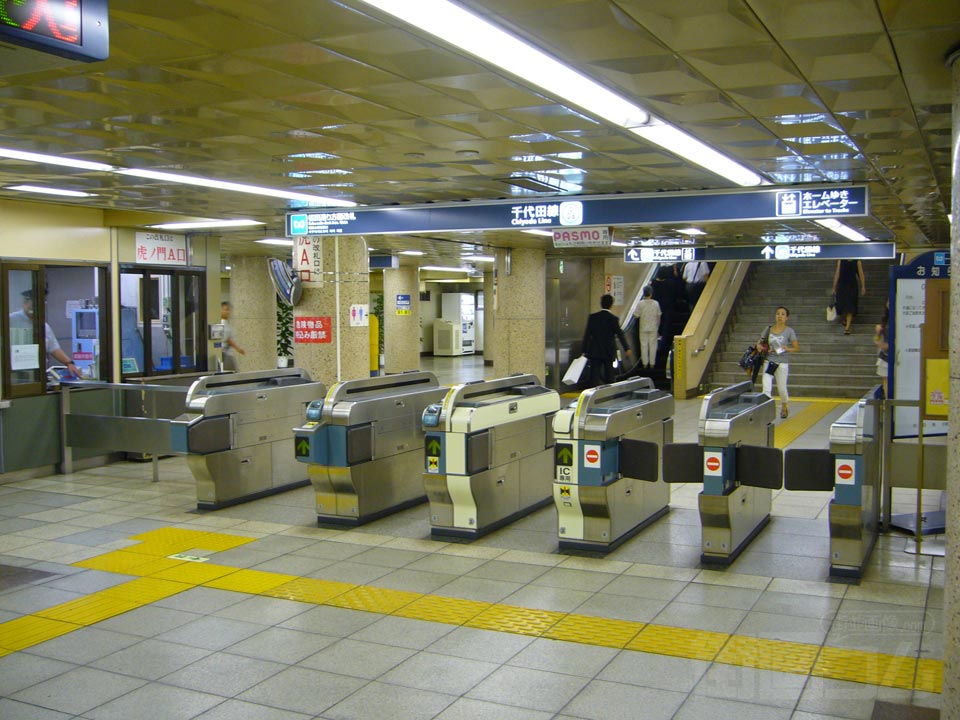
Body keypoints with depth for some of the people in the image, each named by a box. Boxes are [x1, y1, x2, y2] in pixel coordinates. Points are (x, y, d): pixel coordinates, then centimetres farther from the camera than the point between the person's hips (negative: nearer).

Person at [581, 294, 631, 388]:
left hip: (595, 352, 1)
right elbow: (620, 334, -7)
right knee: (609, 376, 11)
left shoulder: (592, 317, -3)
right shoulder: (613, 319, -9)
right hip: (609, 352, -1)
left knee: (594, 377, 1)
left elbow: (587, 334, -2)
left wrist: (584, 350, 3)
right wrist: (627, 348, 2)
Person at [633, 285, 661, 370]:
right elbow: (658, 316, 1)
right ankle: (652, 363, 11)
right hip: (653, 328, 1)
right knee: (653, 345, 9)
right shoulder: (656, 303, -6)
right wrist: (658, 326, 13)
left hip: (643, 328, -1)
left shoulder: (640, 304, -11)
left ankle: (645, 363, 8)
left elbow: (636, 316, -10)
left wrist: (634, 314, 12)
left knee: (644, 345, 7)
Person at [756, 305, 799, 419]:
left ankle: (784, 407, 40)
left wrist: (788, 349, -28)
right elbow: (760, 341, 13)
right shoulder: (769, 329, 3)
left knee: (782, 388, 11)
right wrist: (759, 346, -10)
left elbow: (797, 348, -7)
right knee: (766, 388, -12)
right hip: (769, 361, 2)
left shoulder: (789, 331, -5)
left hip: (782, 363, -2)